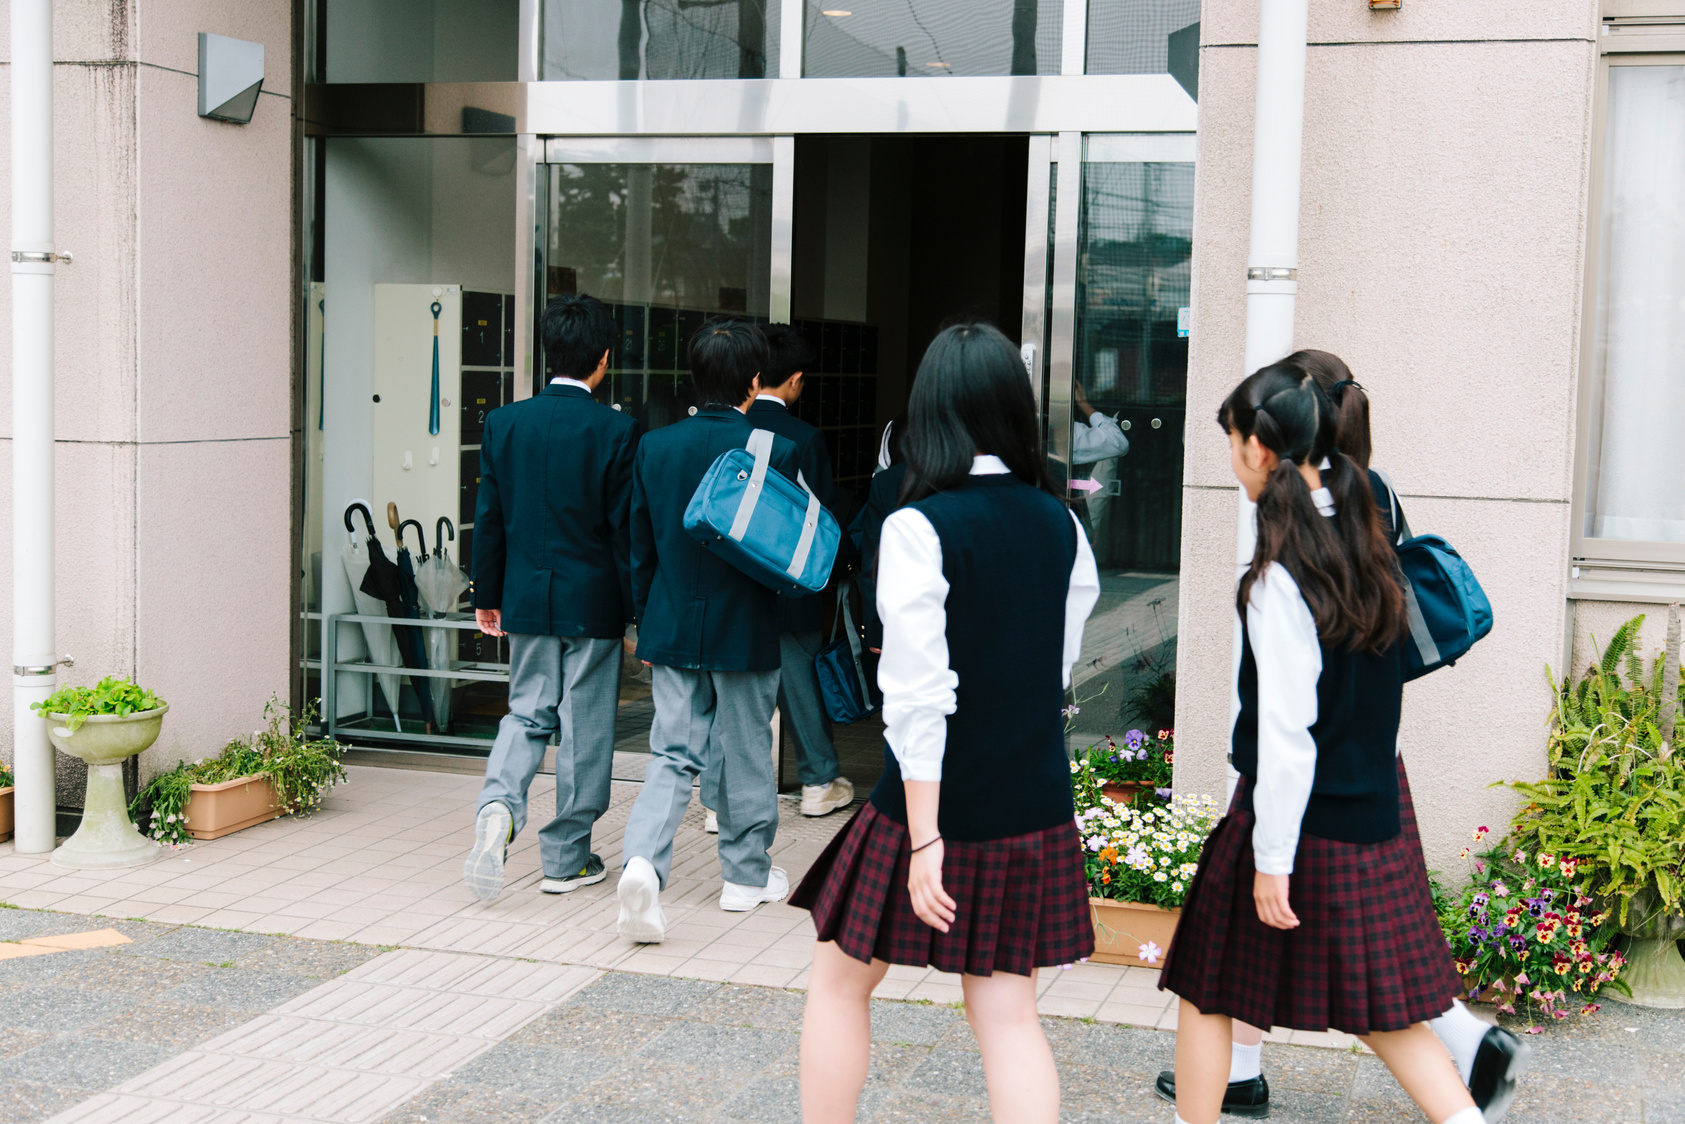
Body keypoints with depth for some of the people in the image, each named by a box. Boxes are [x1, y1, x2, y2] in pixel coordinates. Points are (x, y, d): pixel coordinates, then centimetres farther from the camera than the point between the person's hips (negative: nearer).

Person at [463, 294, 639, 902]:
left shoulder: (503, 422, -1)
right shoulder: (616, 430, -12)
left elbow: (488, 519, 4)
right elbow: (625, 527, -10)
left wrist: (487, 596, 14)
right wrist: (640, 611, -3)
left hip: (526, 597, 3)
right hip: (593, 601, -3)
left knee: (527, 712, 16)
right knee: (584, 727, 7)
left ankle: (499, 804, -11)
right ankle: (566, 858, 15)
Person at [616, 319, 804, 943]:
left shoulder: (654, 446, 0)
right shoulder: (775, 450, -13)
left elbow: (638, 549, 7)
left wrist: (646, 625, 16)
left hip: (671, 630, 3)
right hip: (746, 632, -3)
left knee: (674, 752, 7)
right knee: (746, 752, 13)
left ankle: (642, 860, -15)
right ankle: (747, 873, 26)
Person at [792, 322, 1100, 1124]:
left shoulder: (919, 529, -16)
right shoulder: (1060, 525, 1)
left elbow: (918, 698, -19)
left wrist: (923, 840, -17)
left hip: (941, 807, -5)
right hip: (1034, 808, 5)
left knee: (840, 981, 15)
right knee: (1008, 1011, 9)